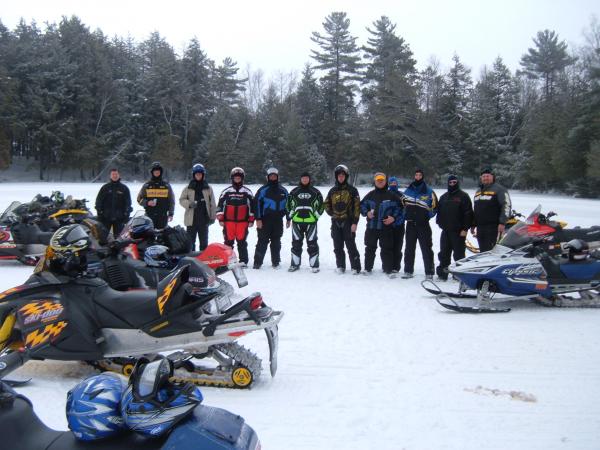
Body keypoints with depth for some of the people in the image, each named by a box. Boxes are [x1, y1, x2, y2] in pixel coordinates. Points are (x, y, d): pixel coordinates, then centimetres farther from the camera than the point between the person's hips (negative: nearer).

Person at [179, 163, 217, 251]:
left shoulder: (208, 188, 6)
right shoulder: (188, 188, 5)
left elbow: (212, 204, 7)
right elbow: (181, 200, 7)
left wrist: (212, 217, 1)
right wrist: (189, 204, -13)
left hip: (204, 220, 0)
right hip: (191, 220, 0)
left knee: (204, 242, 5)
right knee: (190, 241, 3)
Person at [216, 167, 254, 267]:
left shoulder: (247, 192, 9)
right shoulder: (226, 191, 9)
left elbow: (252, 206, 10)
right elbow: (220, 205, 8)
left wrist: (251, 220, 5)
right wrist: (220, 218, 2)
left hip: (243, 221, -1)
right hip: (229, 221, 1)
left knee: (242, 242, -2)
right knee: (228, 241, 1)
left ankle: (243, 261, 3)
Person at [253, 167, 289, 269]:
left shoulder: (283, 191, 13)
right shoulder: (263, 190, 1)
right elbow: (257, 204, -4)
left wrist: (288, 219, 14)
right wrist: (258, 219, -10)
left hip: (278, 221, 3)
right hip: (265, 220, -3)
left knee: (276, 242, 8)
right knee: (262, 242, -3)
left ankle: (276, 262, 16)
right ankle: (257, 262, 2)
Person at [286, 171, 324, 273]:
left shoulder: (315, 192, 5)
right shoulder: (294, 191, 8)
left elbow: (321, 205, 10)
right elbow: (288, 204, 15)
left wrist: (316, 216, 1)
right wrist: (291, 215, 5)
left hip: (311, 222, -2)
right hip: (296, 222, 2)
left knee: (312, 244, 0)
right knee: (296, 244, 7)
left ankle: (314, 265, 6)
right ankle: (295, 264, 16)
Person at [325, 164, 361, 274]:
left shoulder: (352, 190, -2)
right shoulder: (332, 191, 11)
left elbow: (357, 206, -7)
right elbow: (327, 204, 22)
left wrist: (354, 222, -13)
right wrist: (332, 213, 7)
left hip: (348, 222, -4)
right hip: (335, 223, 4)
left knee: (351, 246, -4)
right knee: (338, 247, 8)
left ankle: (355, 267, 2)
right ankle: (340, 266, 18)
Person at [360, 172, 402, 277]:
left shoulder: (391, 195, 2)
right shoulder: (370, 195, 7)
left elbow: (398, 207, 5)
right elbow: (362, 205, 13)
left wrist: (393, 217, -7)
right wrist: (366, 213, -4)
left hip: (386, 227, -2)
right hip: (371, 226, 2)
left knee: (387, 249, 1)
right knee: (370, 248, 9)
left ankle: (388, 270, 9)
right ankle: (367, 268, 19)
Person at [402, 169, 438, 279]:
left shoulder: (429, 192, -3)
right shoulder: (408, 190, 8)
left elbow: (434, 207, 2)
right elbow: (403, 203, 20)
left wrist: (426, 217, -2)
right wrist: (405, 215, 11)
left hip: (423, 225, -4)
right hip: (410, 224, 4)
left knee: (426, 249, -3)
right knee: (409, 249, 9)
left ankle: (429, 273, 2)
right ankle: (408, 271, 17)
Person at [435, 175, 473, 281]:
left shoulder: (463, 196, -2)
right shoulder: (444, 197, 16)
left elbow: (468, 213, -7)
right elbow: (439, 211, 23)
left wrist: (465, 228, -13)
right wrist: (440, 222, 9)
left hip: (458, 231, -5)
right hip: (446, 230, 6)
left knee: (458, 253, -1)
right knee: (444, 253, 7)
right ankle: (442, 273, 13)